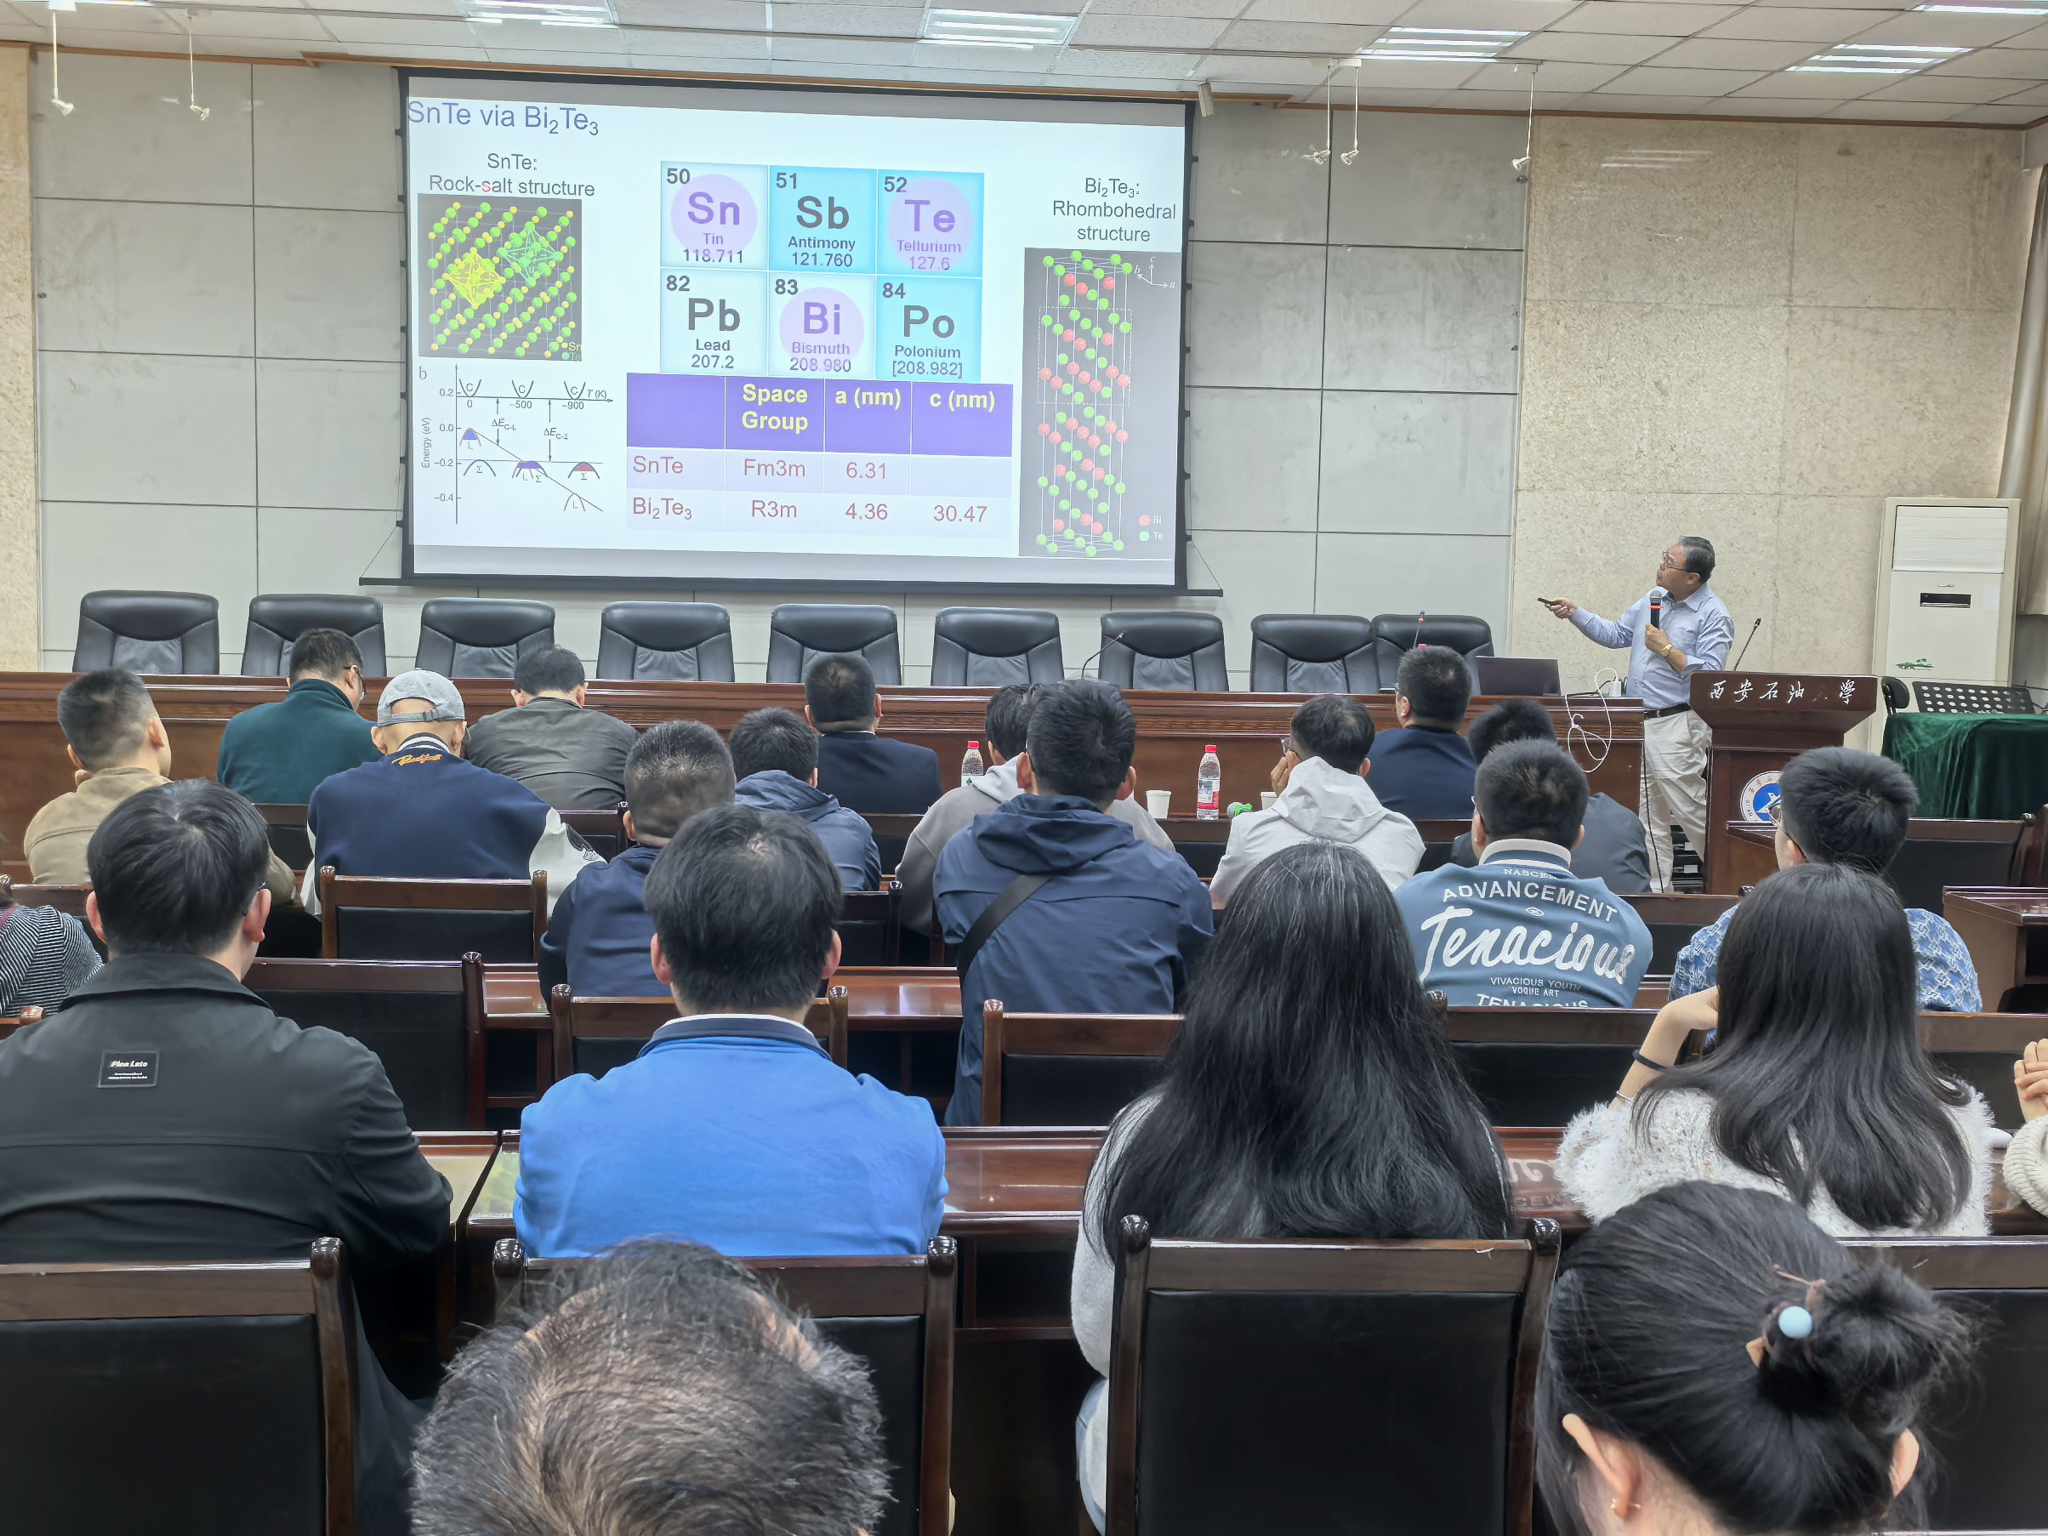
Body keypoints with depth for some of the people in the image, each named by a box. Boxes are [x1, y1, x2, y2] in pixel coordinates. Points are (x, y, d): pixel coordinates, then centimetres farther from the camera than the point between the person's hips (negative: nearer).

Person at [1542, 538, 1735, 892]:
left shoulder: (1713, 616, -11)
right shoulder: (1654, 598, 12)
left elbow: (1709, 673, -18)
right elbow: (1615, 634, 20)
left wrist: (1667, 649, -17)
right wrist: (1574, 613, 11)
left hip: (1675, 726, -8)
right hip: (1637, 722, 8)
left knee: (1690, 809, -6)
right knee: (1648, 814, 10)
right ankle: (1656, 889, 17)